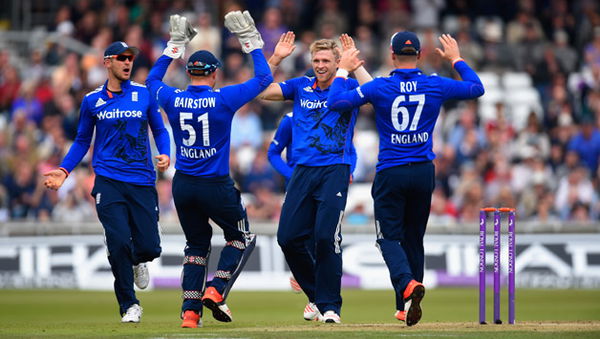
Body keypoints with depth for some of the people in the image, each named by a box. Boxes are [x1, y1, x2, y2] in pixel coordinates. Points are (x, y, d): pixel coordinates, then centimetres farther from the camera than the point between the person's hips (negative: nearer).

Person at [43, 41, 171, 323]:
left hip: (143, 181, 1)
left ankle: (137, 260, 34)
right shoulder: (92, 101, 8)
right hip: (109, 181, -1)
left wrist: (165, 154, -6)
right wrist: (64, 170, 4)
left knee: (149, 246, -6)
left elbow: (159, 130, 14)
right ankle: (129, 306, 1)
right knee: (119, 242, -14)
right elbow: (82, 141, 16)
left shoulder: (145, 95, 7)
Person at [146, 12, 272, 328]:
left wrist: (175, 45, 26)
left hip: (182, 186, 4)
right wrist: (250, 39, 6)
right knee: (242, 238, 16)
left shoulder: (173, 99, -2)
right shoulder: (224, 99, -12)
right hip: (216, 186, -4)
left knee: (196, 244, 18)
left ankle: (190, 311, 7)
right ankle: (215, 290, -4)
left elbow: (152, 79, 21)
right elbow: (263, 78, -2)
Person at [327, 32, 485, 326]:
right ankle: (405, 307, 18)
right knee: (413, 238, 15)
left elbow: (335, 103, -7)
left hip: (390, 173, -3)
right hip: (424, 171, 3)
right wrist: (456, 59, 27)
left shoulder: (379, 88, -9)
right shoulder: (436, 86, -2)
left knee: (389, 237, 2)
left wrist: (343, 70, 8)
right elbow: (476, 88, 14)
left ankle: (407, 284, -28)